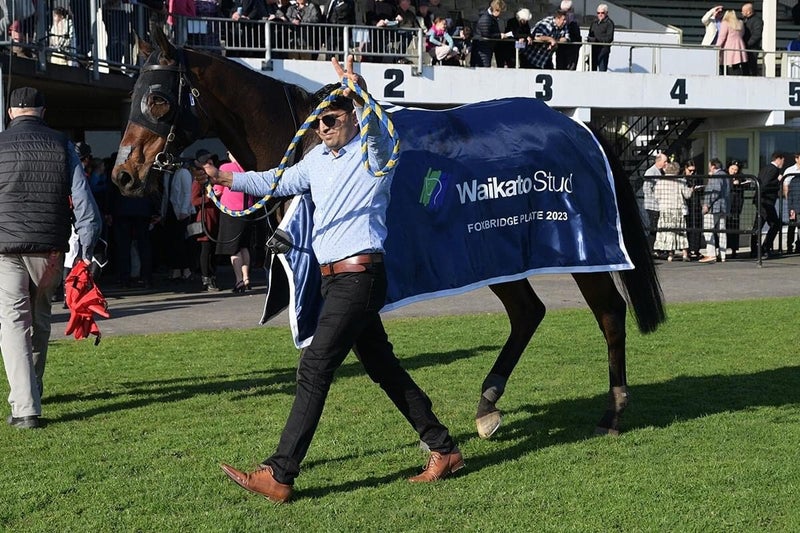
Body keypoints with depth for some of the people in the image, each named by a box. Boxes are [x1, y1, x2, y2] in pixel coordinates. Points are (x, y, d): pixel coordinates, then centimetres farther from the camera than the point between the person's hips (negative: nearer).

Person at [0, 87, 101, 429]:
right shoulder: (62, 146, 4)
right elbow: (83, 201, -1)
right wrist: (86, 253, 1)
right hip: (50, 248, 2)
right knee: (40, 320, 20)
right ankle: (31, 391, 34)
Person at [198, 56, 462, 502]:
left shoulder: (373, 151, -8)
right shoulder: (318, 157, 15)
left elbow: (374, 127, -30)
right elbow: (279, 182, 24)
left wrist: (360, 95, -48)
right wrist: (228, 179, 15)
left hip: (359, 277, -9)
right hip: (337, 278, 9)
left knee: (314, 370, -10)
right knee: (383, 366, 13)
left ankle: (279, 476, -7)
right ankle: (444, 449, 23)